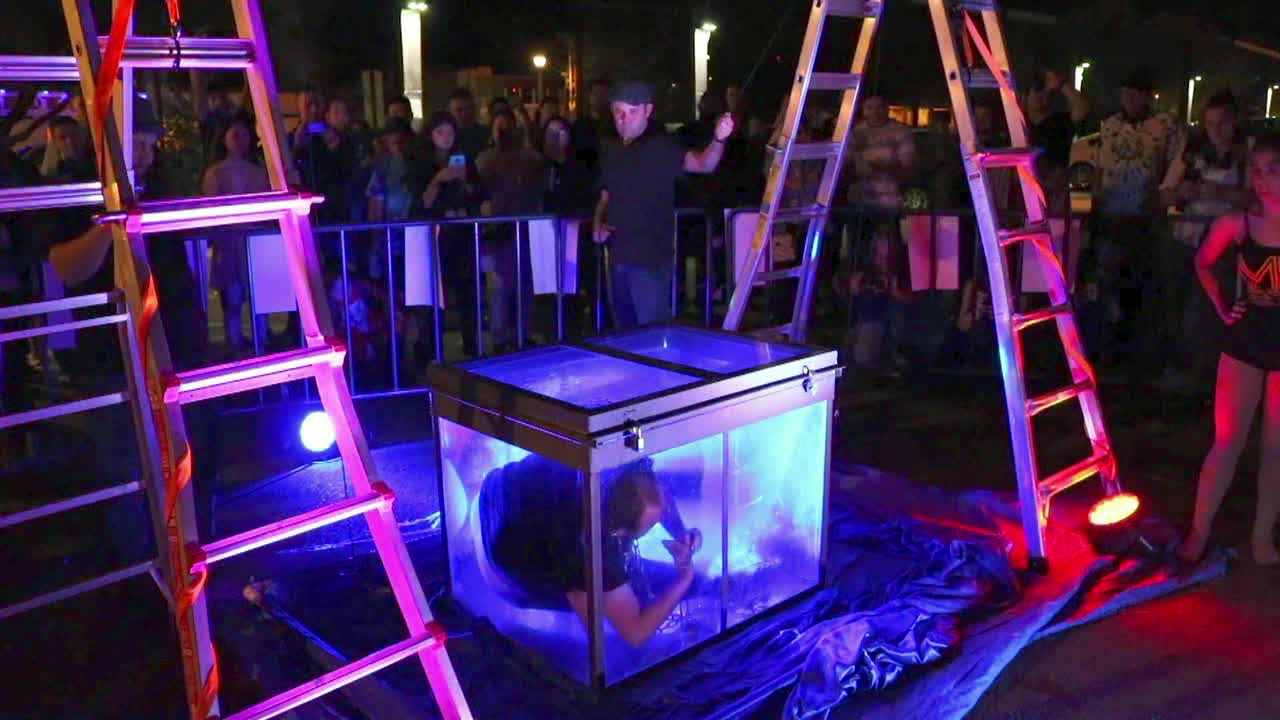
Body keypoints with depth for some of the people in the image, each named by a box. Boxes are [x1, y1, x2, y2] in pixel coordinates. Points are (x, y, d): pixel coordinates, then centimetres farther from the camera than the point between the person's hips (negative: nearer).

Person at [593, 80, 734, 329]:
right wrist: (598, 225, 4)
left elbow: (703, 164, -25)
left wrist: (718, 140, -44)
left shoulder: (661, 146, -10)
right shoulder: (611, 151, 11)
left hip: (651, 259, -7)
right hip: (618, 257, 7)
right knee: (624, 331, 19)